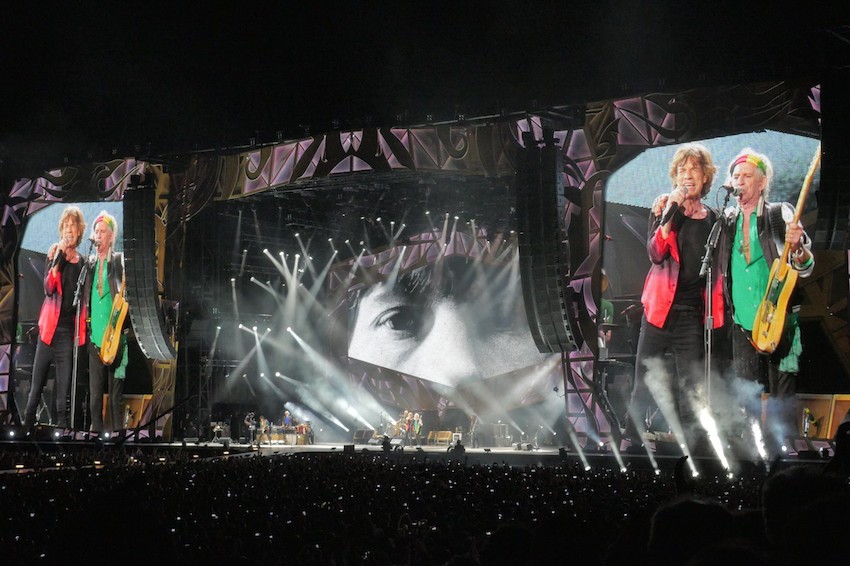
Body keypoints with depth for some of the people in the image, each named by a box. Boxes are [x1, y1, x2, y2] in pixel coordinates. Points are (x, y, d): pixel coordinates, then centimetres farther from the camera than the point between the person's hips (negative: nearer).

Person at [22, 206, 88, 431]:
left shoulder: (82, 262, 9)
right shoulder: (53, 253, 3)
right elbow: (48, 288, -12)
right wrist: (59, 257, -20)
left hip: (69, 331, 1)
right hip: (49, 328, -1)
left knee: (64, 393, -2)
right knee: (36, 386, 2)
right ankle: (27, 424, 11)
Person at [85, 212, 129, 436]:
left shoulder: (120, 261, 2)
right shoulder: (90, 265, 15)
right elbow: (84, 299, 18)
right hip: (95, 340, 4)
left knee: (116, 395, -1)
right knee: (95, 396, 6)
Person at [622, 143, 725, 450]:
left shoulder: (714, 220, 9)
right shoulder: (663, 209, 3)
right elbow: (656, 253, -13)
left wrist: (717, 309, 5)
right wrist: (672, 212, -19)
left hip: (693, 313, 1)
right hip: (660, 309, -1)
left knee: (689, 387, 0)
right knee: (644, 383, 2)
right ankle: (632, 440, 11)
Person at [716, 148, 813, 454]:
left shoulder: (780, 214, 1)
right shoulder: (726, 221, 10)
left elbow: (806, 267, -1)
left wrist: (796, 246, -26)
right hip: (743, 326, 3)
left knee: (781, 401, 0)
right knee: (748, 404, 3)